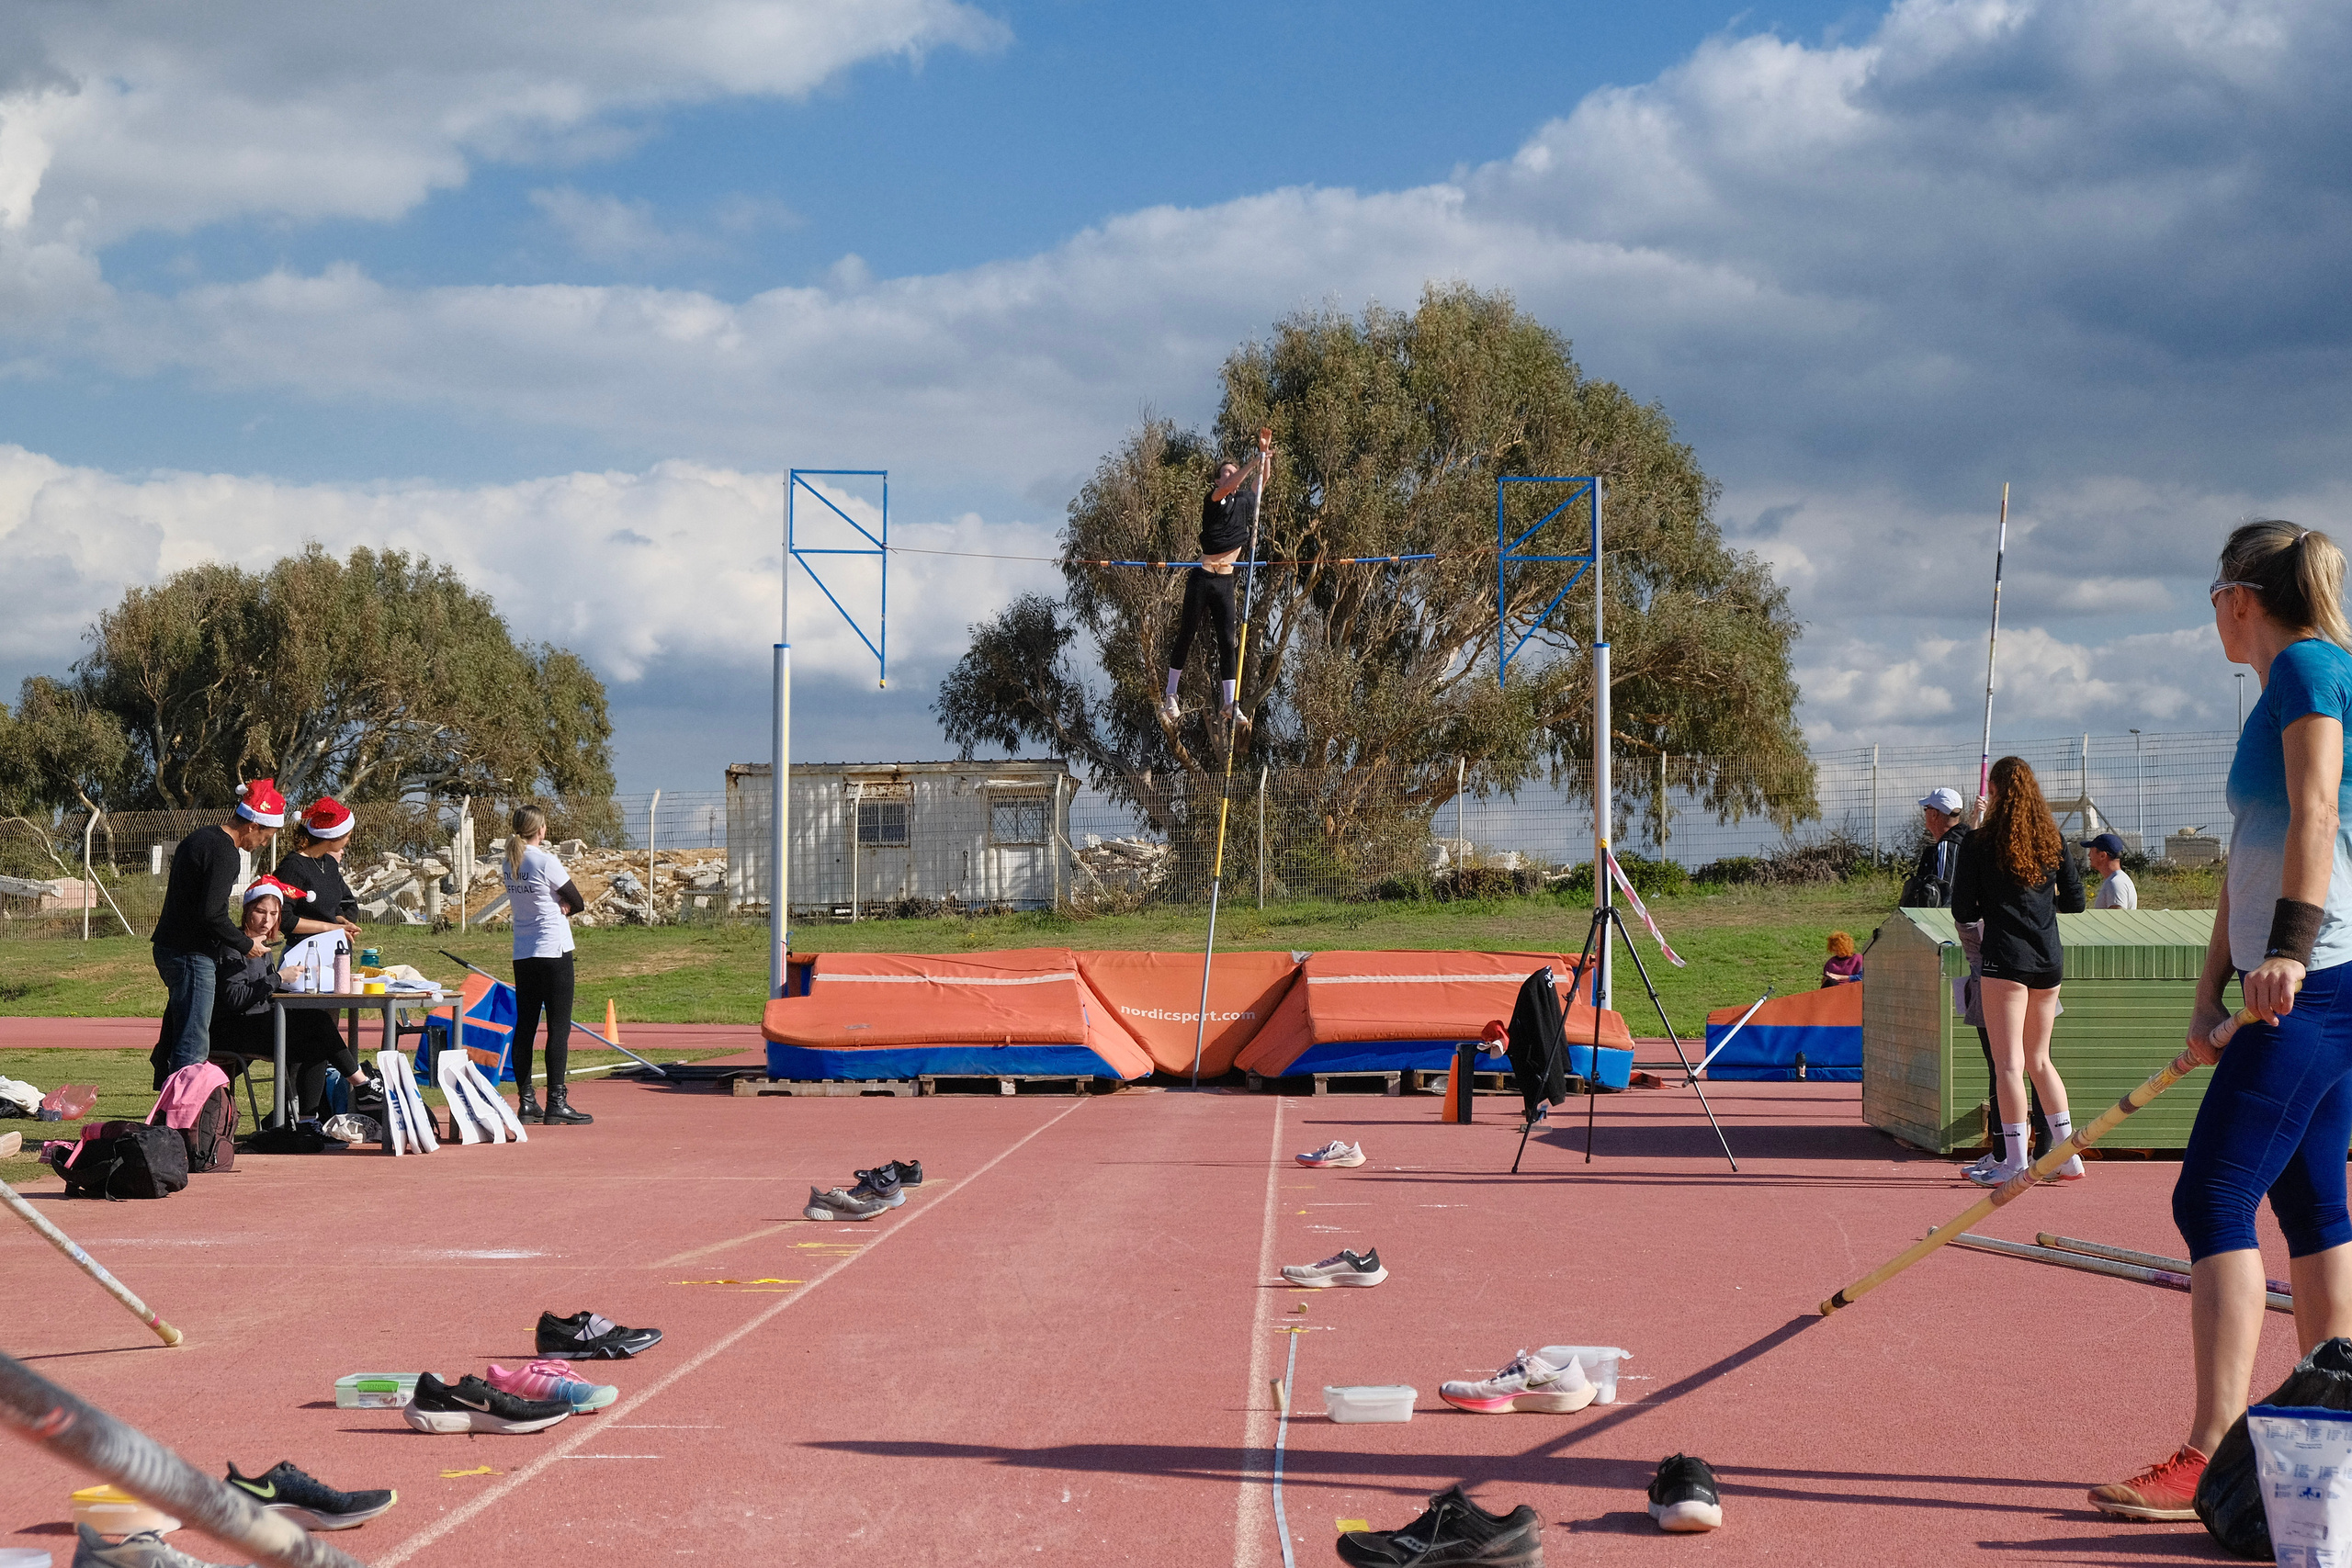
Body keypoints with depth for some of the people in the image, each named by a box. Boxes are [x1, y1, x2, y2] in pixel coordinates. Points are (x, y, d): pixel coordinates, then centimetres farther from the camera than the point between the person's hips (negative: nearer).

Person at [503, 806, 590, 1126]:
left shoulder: (510, 862, 9)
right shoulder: (546, 861, -12)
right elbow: (578, 903, -6)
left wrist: (559, 906, 1)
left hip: (522, 953, 7)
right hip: (553, 951, -7)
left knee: (524, 1027, 8)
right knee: (559, 1027, -5)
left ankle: (526, 1102, 9)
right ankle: (556, 1103, -8)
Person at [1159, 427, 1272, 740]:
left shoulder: (1244, 504, 11)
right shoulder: (1213, 500, -5)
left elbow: (1261, 483, 23)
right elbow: (1230, 486, -25)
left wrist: (1265, 453, 10)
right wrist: (1254, 460, -27)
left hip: (1226, 580, 5)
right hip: (1202, 577, -5)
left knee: (1228, 640, -2)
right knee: (1187, 635, 2)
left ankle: (1229, 703, -4)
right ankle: (1170, 695, 12)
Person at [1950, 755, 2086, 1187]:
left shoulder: (1978, 842, -5)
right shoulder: (2052, 839, 6)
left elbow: (1963, 911, -5)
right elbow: (2074, 901, 11)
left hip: (2005, 959, -5)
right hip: (2048, 958, 5)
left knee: (2009, 1062, -5)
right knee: (2039, 1060, 16)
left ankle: (2014, 1160, -8)